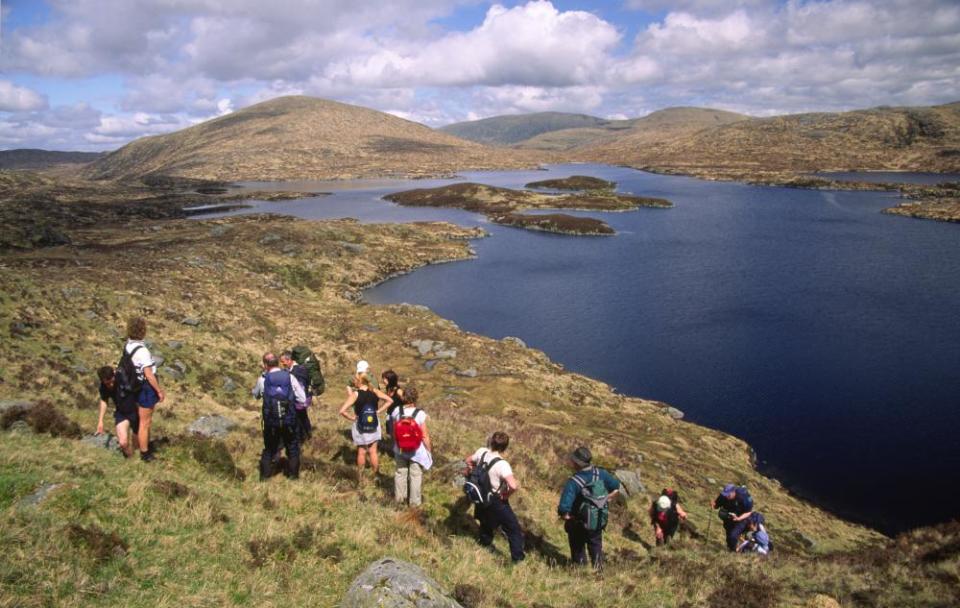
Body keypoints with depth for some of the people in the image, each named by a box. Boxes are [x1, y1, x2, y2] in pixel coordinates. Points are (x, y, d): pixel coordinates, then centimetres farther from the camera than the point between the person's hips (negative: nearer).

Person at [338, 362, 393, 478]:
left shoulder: (355, 394, -18)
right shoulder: (375, 392, -9)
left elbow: (342, 411, -25)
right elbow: (390, 400, -3)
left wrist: (352, 418, -10)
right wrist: (379, 411, -2)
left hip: (360, 426, -2)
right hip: (374, 426, 2)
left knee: (361, 452, 14)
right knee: (373, 451, 14)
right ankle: (376, 475, 23)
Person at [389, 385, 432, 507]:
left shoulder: (396, 411, -13)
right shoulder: (420, 414, -23)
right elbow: (425, 436, -17)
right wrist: (429, 450, -2)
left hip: (400, 449, 3)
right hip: (416, 451, -3)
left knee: (400, 472, 22)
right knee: (416, 475, 14)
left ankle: (399, 497, 38)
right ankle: (415, 501, 26)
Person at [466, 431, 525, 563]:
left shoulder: (481, 452, -13)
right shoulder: (502, 464, -31)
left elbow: (469, 460, 8)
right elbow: (514, 486, -40)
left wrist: (469, 473, 26)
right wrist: (506, 495, -20)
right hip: (496, 501, -7)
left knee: (486, 521, 35)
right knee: (514, 529, 6)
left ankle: (485, 542, 56)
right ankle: (518, 559, 9)